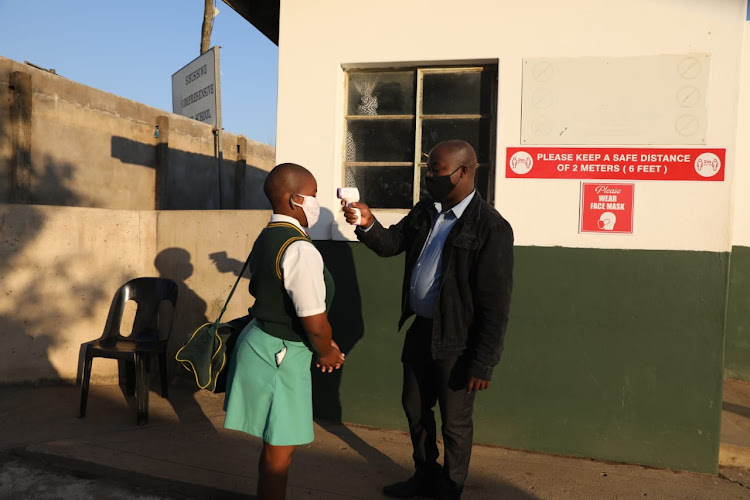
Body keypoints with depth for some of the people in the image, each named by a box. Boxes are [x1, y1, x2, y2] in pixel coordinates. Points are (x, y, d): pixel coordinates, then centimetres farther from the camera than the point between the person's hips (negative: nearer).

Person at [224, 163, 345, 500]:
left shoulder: (266, 238, 7)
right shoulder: (300, 249, -23)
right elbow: (315, 322, -24)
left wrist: (323, 344, 15)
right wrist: (327, 352, -3)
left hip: (262, 341, 9)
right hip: (280, 355, -9)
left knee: (274, 444, 25)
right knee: (281, 449, 7)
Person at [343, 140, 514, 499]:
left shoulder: (491, 228, -20)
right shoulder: (425, 211, 4)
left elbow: (496, 304, -19)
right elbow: (390, 244, 9)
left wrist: (483, 363, -18)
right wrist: (368, 224, -12)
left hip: (455, 342, -7)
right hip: (419, 330, 8)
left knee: (454, 422, 12)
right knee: (415, 408, 22)